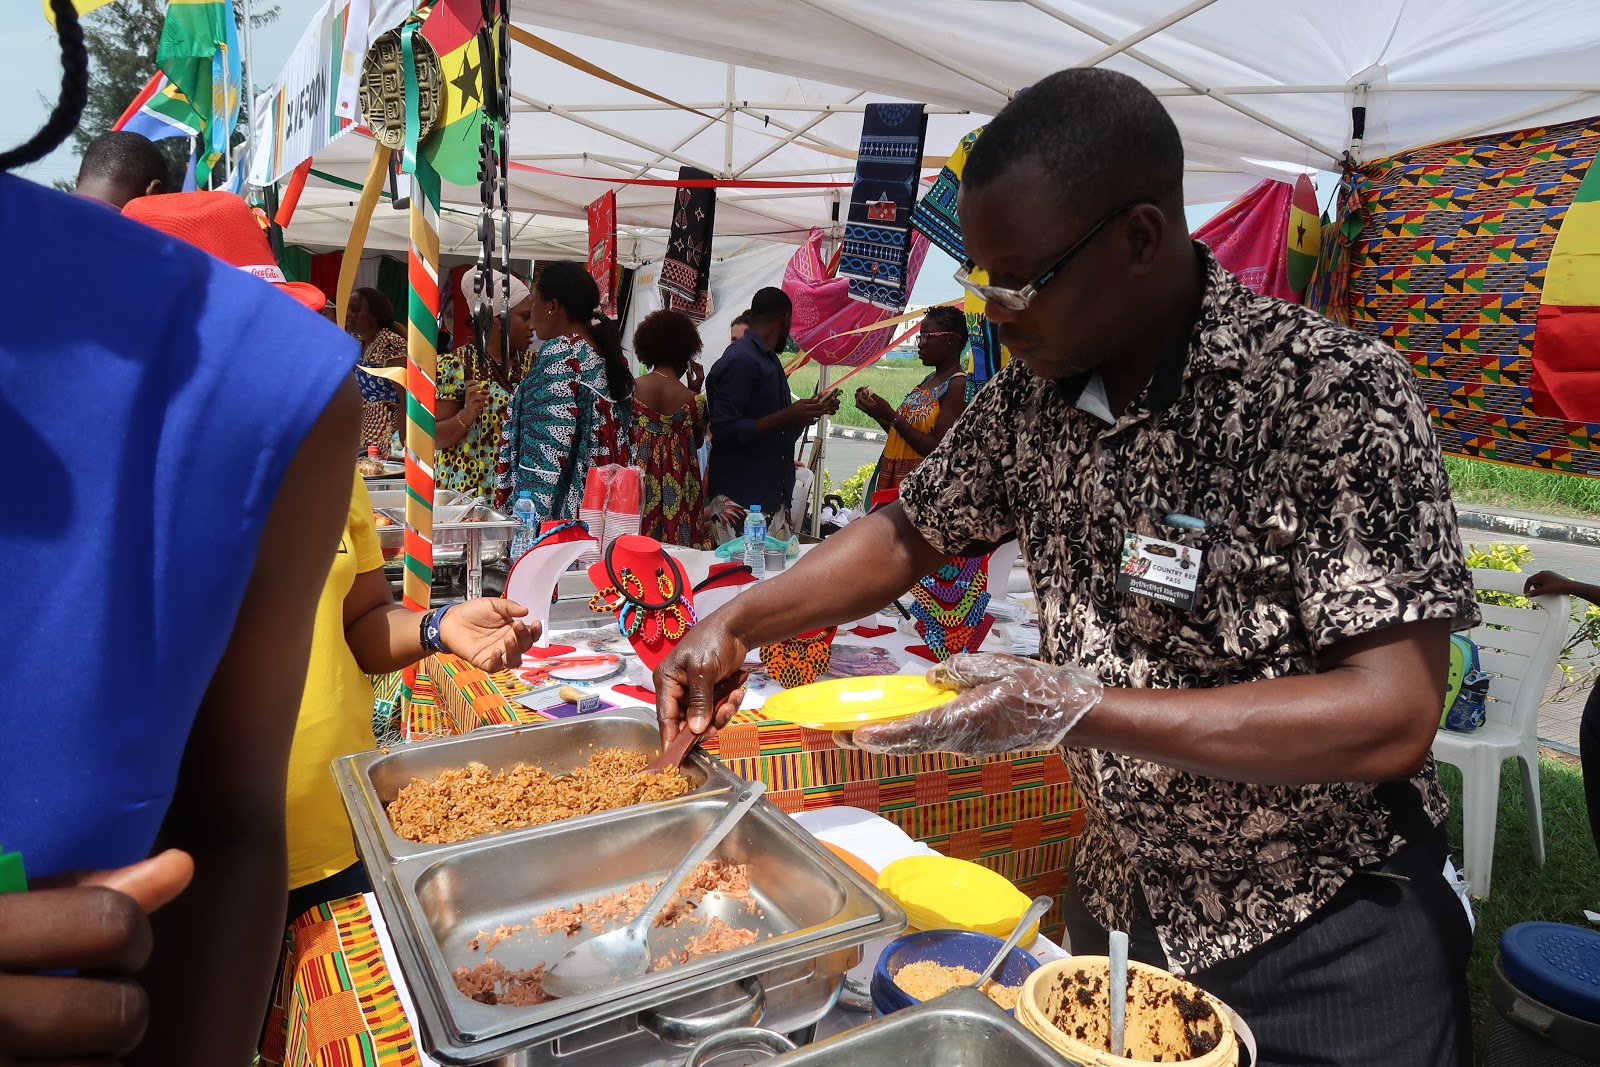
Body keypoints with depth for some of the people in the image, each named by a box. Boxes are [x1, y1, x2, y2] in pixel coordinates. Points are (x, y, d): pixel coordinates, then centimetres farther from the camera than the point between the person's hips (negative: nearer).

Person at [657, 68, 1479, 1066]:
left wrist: (1071, 710, -32)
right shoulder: (1032, 394, -6)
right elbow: (910, 533, 7)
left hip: (1327, 948, -5)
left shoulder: (1335, 393, -24)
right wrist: (734, 626, -3)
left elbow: (1394, 718, -27)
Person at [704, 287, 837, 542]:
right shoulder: (740, 360, -12)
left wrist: (811, 409, 13)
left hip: (773, 497, 9)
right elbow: (725, 432, -20)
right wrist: (785, 417, -22)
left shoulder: (769, 360, 17)